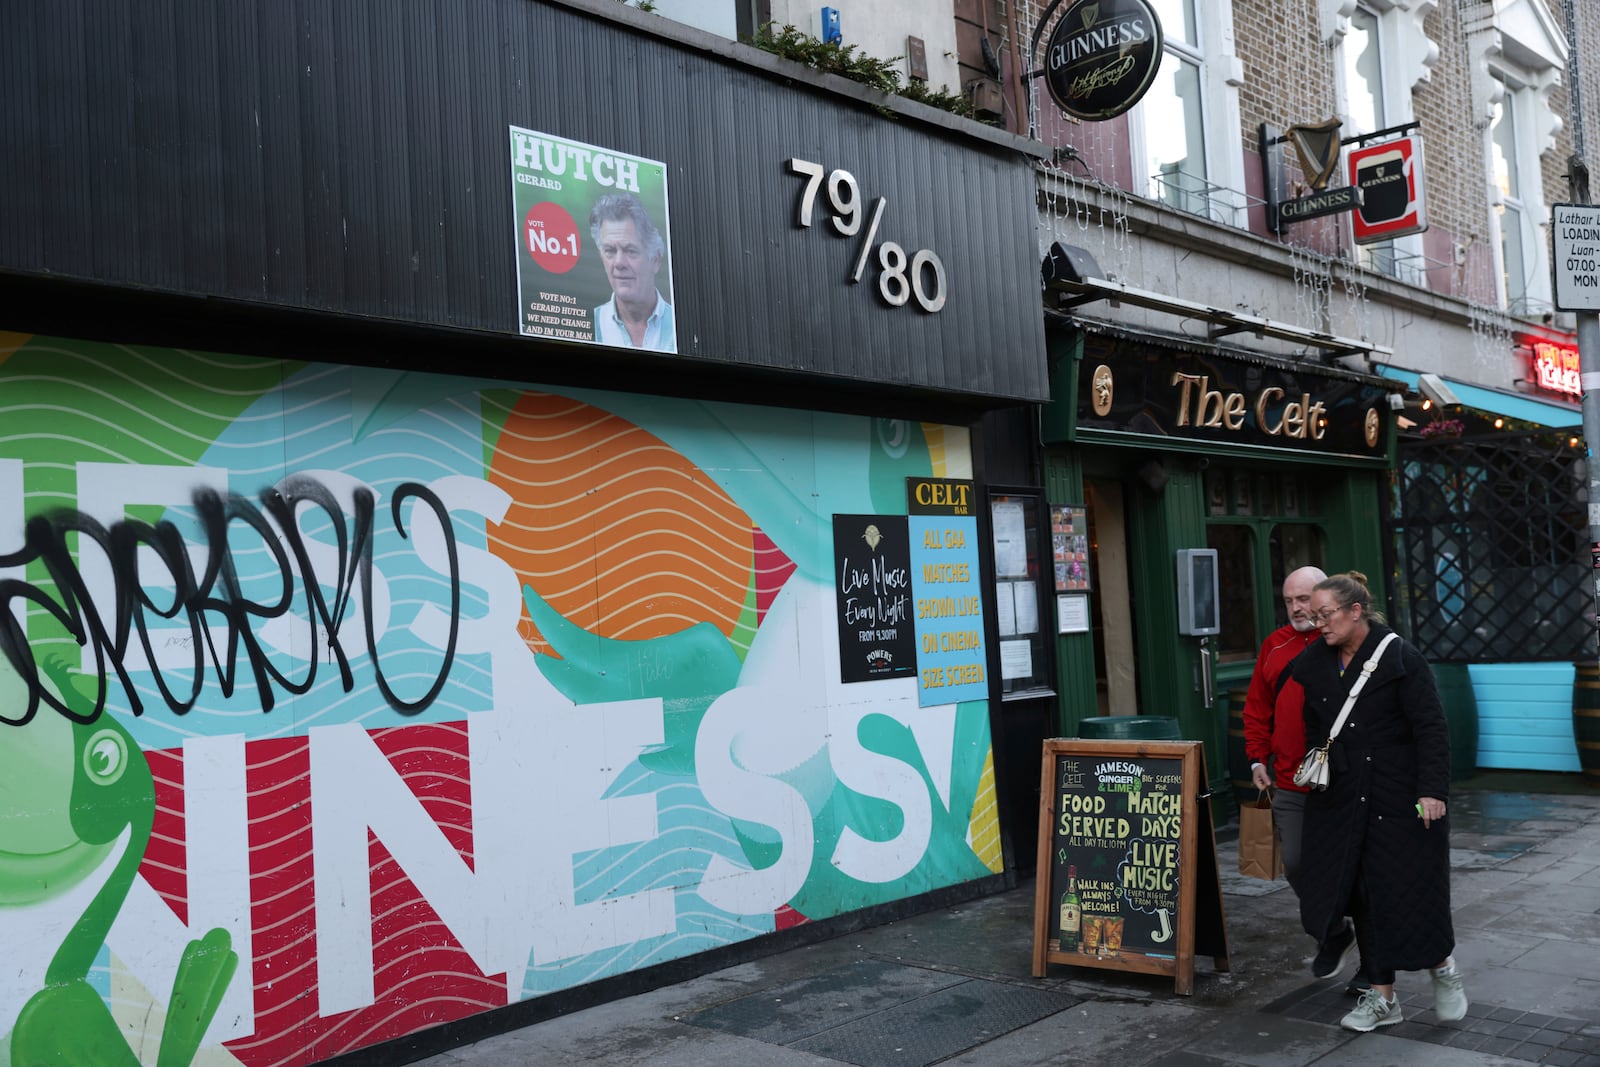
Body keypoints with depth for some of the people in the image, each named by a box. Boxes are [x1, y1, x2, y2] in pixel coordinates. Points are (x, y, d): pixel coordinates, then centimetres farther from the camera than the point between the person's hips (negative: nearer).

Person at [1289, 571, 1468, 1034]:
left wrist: (1432, 790, -18)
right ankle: (1382, 997, 18)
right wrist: (1316, 779, 15)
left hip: (1403, 799, -5)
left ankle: (1443, 968, 29)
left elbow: (1432, 728, -12)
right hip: (1346, 801, 5)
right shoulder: (1315, 666, 6)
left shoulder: (1399, 657, -11)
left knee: (1412, 888, 0)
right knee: (1366, 897, 8)